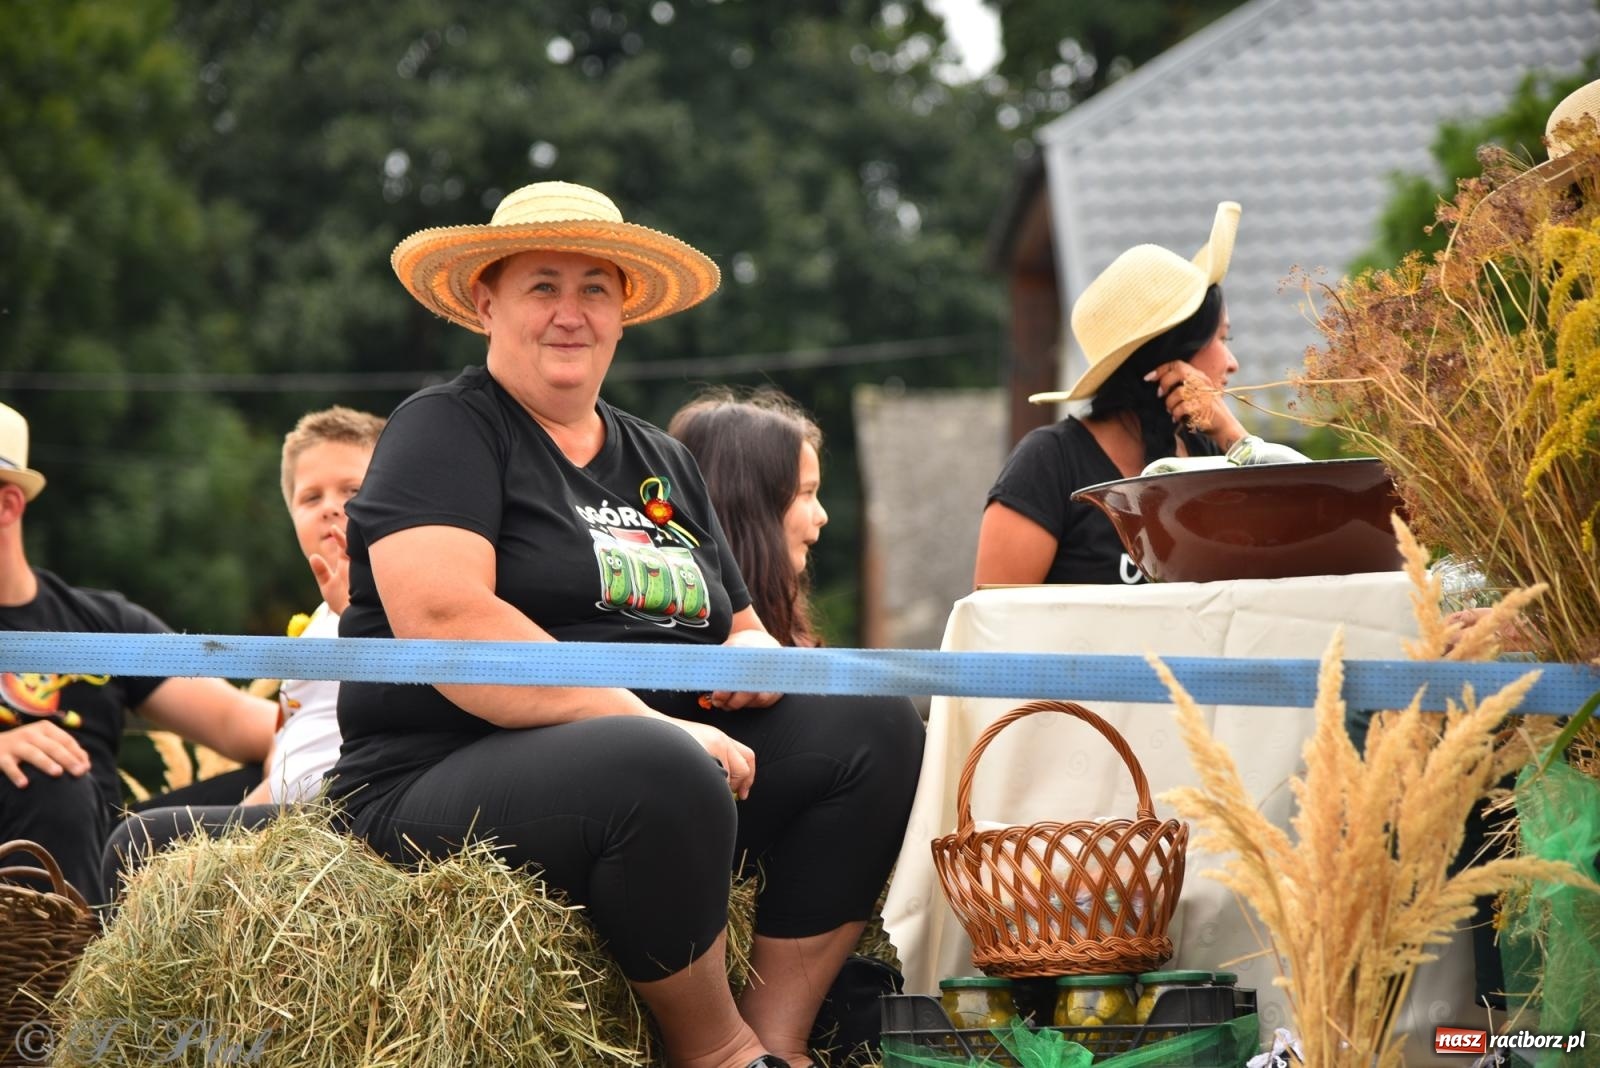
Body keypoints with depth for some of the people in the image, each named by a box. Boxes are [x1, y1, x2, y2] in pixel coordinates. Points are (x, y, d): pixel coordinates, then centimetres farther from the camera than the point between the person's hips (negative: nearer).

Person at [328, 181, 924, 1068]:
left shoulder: (661, 462, 21)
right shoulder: (446, 431, -2)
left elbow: (744, 630, 27)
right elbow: (445, 620, -18)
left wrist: (754, 655, 0)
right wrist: (645, 721, -22)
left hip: (655, 767, 8)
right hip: (447, 784, -7)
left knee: (873, 728, -10)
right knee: (665, 774, -36)